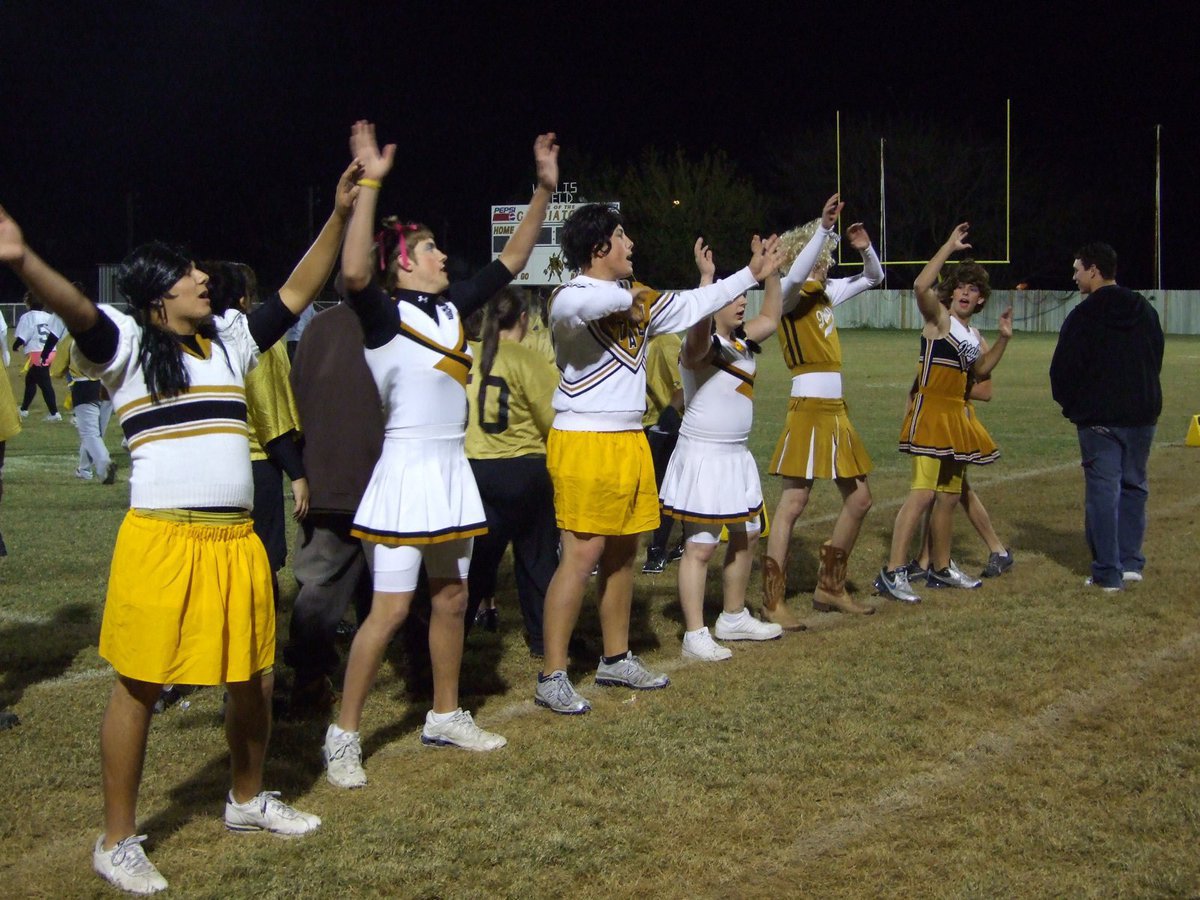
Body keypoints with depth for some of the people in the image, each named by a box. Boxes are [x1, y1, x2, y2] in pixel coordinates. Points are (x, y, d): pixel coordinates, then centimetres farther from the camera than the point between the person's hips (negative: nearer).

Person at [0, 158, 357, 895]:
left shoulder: (230, 342, 15)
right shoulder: (127, 344, -2)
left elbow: (297, 293, 19)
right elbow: (73, 306, -21)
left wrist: (340, 215, 13)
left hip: (237, 540, 6)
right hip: (161, 539, -6)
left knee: (255, 677, 14)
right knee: (139, 687, 1)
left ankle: (248, 800, 36)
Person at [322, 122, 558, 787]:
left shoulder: (450, 307, 9)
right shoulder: (383, 314, -11)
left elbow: (510, 262, 13)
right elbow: (353, 272, -32)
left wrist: (544, 191, 6)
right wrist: (369, 184, -35)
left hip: (451, 468, 8)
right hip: (407, 469, -7)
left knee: (451, 596, 14)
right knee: (391, 607, -8)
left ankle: (445, 717, 27)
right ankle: (343, 737, 2)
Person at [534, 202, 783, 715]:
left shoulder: (635, 299, 15)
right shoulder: (571, 297, -12)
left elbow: (692, 305, 26)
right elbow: (578, 305, -37)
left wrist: (751, 275, 29)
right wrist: (625, 297, -19)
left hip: (629, 441, 9)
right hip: (584, 442, -9)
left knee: (623, 553, 14)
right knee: (583, 555, -10)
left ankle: (616, 660, 26)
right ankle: (551, 678, -5)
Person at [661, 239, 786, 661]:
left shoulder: (741, 339, 8)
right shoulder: (700, 345, -17)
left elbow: (771, 317, 20)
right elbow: (699, 328, -39)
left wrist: (771, 272, 10)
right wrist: (706, 277, -44)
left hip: (737, 456, 9)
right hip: (702, 456, -9)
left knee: (745, 537, 18)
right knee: (700, 546, -7)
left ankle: (734, 618, 34)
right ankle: (695, 635, -5)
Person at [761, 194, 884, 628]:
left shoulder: (826, 292, 14)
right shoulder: (790, 295, -8)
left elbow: (874, 276, 24)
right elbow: (796, 275, -31)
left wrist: (865, 248, 5)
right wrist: (824, 227, -35)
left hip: (836, 410, 9)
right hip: (808, 407, -9)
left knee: (859, 498, 12)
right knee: (793, 502, -9)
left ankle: (830, 587, 22)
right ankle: (773, 601, -5)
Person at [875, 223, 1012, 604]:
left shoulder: (971, 334, 16)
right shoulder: (938, 317, -6)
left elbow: (980, 370, 25)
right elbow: (921, 285, -25)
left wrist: (1003, 338, 13)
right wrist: (949, 247, -20)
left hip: (957, 415, 9)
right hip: (931, 411, -9)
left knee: (949, 496, 14)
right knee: (924, 493, -17)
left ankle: (941, 568, 26)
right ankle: (892, 572, -19)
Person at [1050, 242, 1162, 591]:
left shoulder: (1083, 316, -10)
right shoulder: (1146, 311, 10)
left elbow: (1064, 369, -8)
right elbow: (1156, 361, 16)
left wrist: (1069, 404, 9)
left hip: (1099, 417, -5)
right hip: (1143, 414, 5)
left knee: (1103, 490, -2)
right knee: (1134, 487, 15)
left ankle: (1108, 573, -2)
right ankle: (1130, 561, 13)